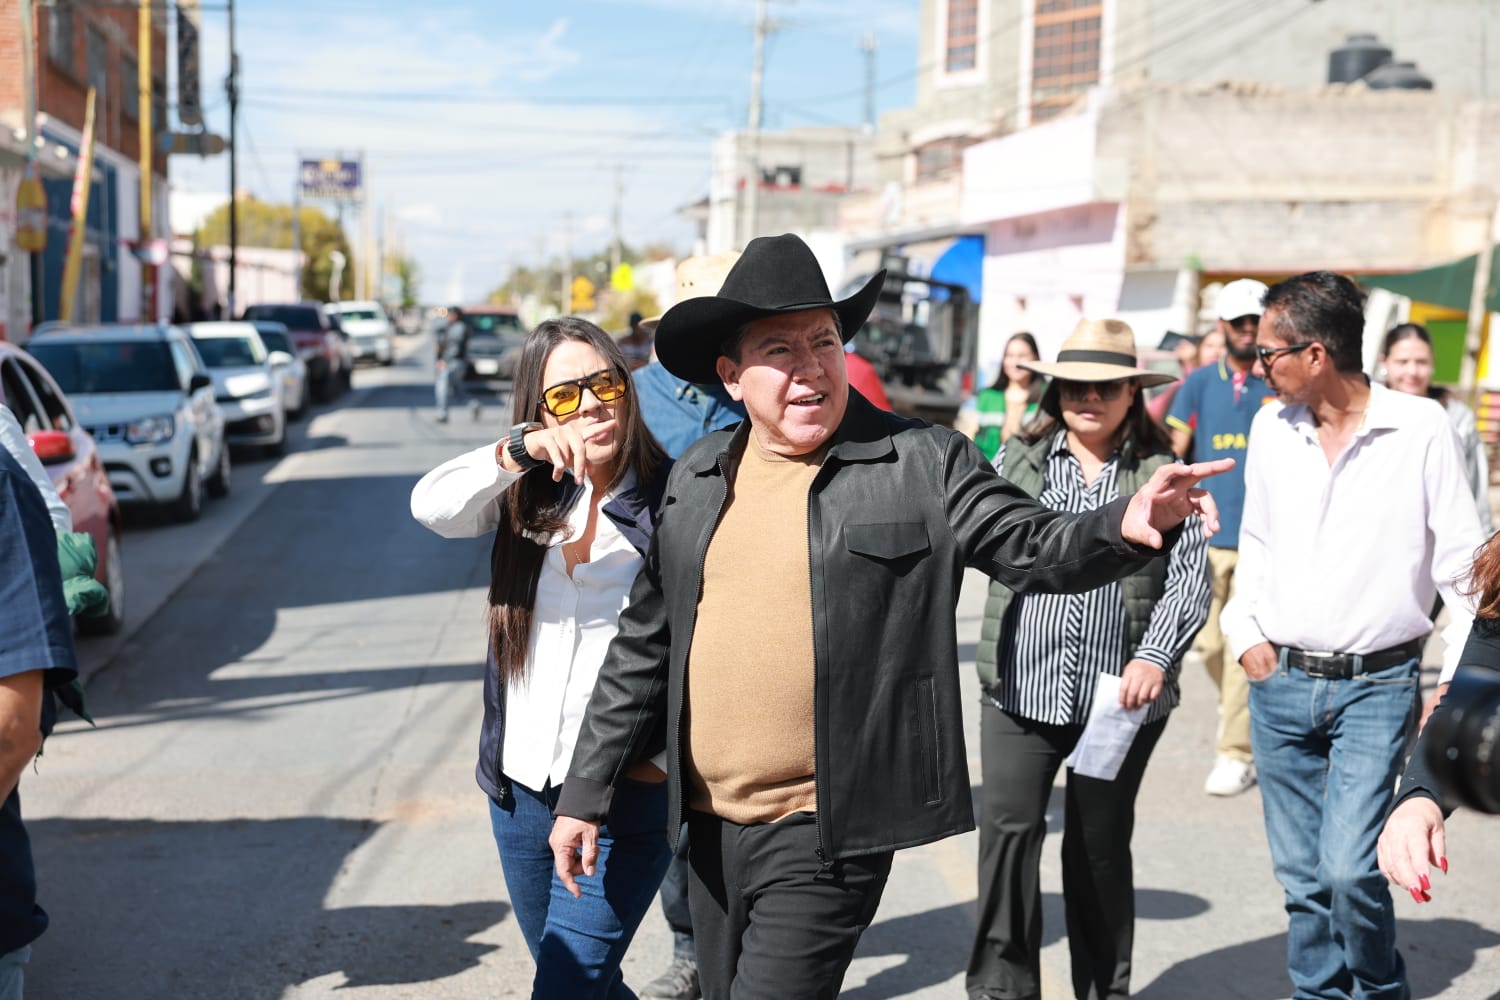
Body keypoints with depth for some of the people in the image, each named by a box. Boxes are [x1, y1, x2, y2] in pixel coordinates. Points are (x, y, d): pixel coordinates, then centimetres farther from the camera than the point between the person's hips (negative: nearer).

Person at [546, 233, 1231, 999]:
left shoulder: (923, 465, -6)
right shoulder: (695, 480, 7)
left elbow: (1033, 548, -7)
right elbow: (643, 648, 11)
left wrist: (1125, 527, -29)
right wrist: (585, 792, 11)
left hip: (828, 831, -5)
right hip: (711, 822, 6)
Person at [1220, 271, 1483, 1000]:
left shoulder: (1420, 428, -9)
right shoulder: (1271, 428, 4)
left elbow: (1462, 563, -5)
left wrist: (1458, 680, -8)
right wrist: (1245, 632, 4)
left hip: (1377, 686, -4)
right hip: (1279, 684, 4)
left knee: (1349, 870, -12)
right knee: (1301, 877, 10)